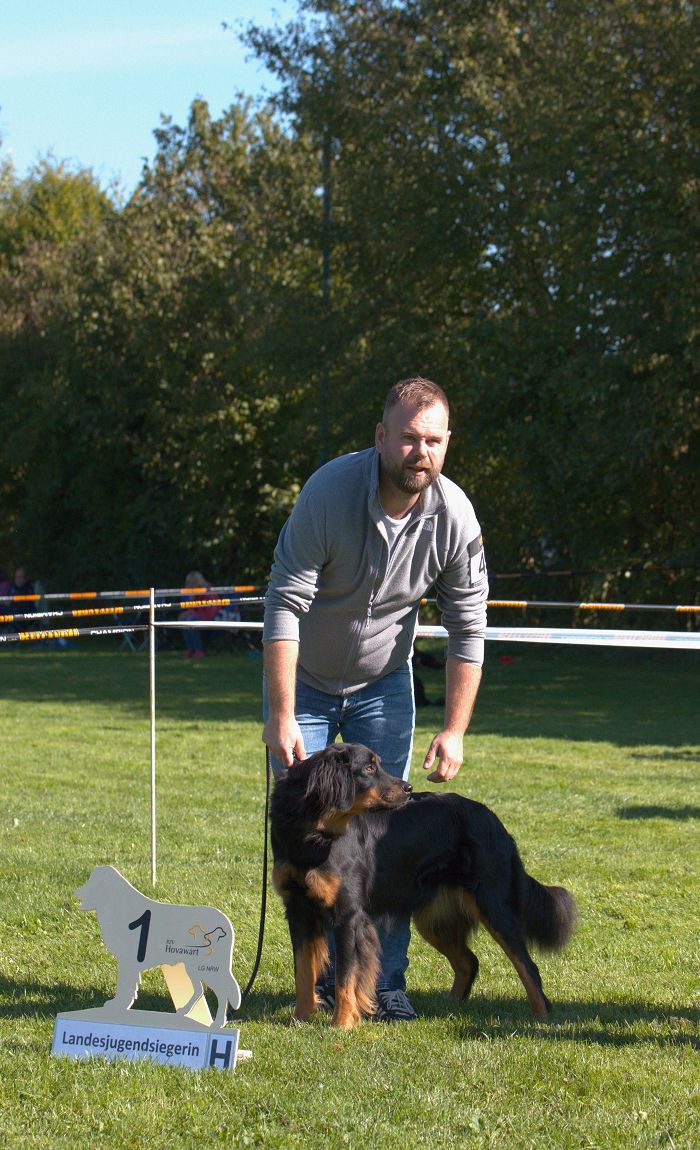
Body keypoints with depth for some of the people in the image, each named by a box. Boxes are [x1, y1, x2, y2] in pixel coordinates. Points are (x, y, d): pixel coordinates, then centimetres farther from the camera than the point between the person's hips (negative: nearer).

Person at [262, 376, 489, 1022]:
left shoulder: (455, 516, -19)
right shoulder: (330, 491, -29)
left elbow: (468, 630, -9)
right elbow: (285, 606, -27)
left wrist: (455, 732, -12)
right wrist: (281, 718, -29)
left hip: (383, 683, 2)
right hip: (303, 680, -2)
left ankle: (386, 980, 5)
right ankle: (325, 975, 8)